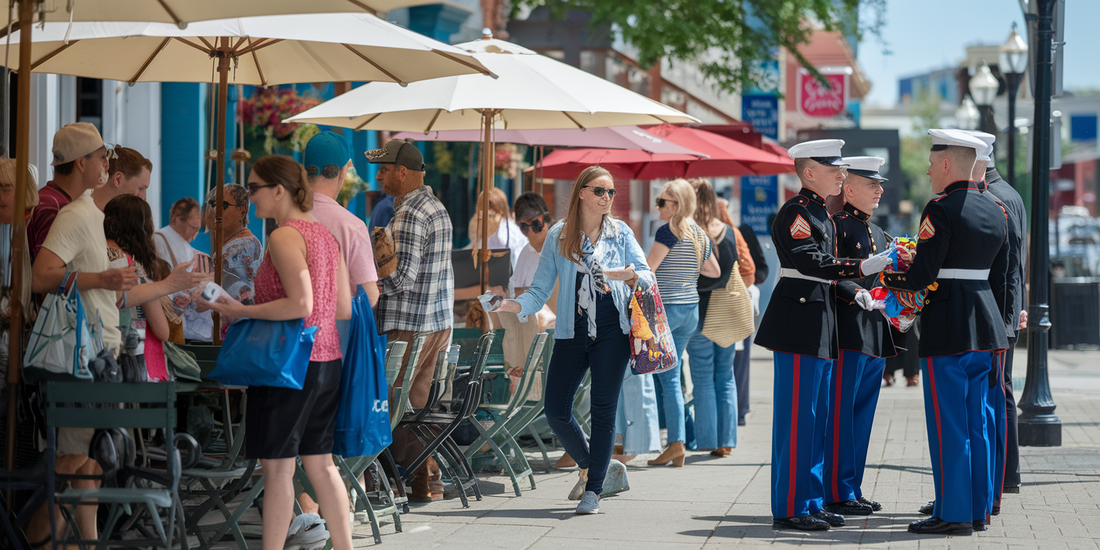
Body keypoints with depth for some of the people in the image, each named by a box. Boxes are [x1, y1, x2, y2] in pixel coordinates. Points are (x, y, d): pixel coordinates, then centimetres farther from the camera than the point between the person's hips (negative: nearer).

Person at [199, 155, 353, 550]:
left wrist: (243, 311, -15)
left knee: (277, 467, -3)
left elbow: (301, 304, -23)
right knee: (319, 463, 14)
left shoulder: (285, 237, -13)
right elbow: (344, 308, 13)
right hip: (327, 359, 9)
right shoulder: (323, 233, 12)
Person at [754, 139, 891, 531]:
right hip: (798, 324, -10)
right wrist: (862, 268, -30)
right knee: (797, 415, -6)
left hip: (818, 322, 10)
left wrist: (851, 292, 9)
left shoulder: (819, 212, 17)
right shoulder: (795, 211, -13)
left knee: (817, 415, 13)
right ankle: (790, 508, -3)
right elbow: (810, 263, -24)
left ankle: (812, 502, 19)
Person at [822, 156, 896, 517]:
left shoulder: (878, 233, 21)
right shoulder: (836, 225, -7)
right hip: (848, 334, -9)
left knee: (862, 415, 11)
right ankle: (838, 494, -3)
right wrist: (861, 296, -22)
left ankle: (853, 490, 17)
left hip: (875, 336, 9)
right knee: (841, 414, -6)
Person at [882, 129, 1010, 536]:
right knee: (976, 422, 12)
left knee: (948, 425, -2)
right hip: (985, 328, 8)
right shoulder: (995, 212, 10)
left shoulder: (941, 210, -14)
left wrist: (888, 279, -1)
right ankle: (978, 508, 16)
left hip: (947, 331, -8)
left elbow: (923, 274, -18)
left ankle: (954, 513, 0)